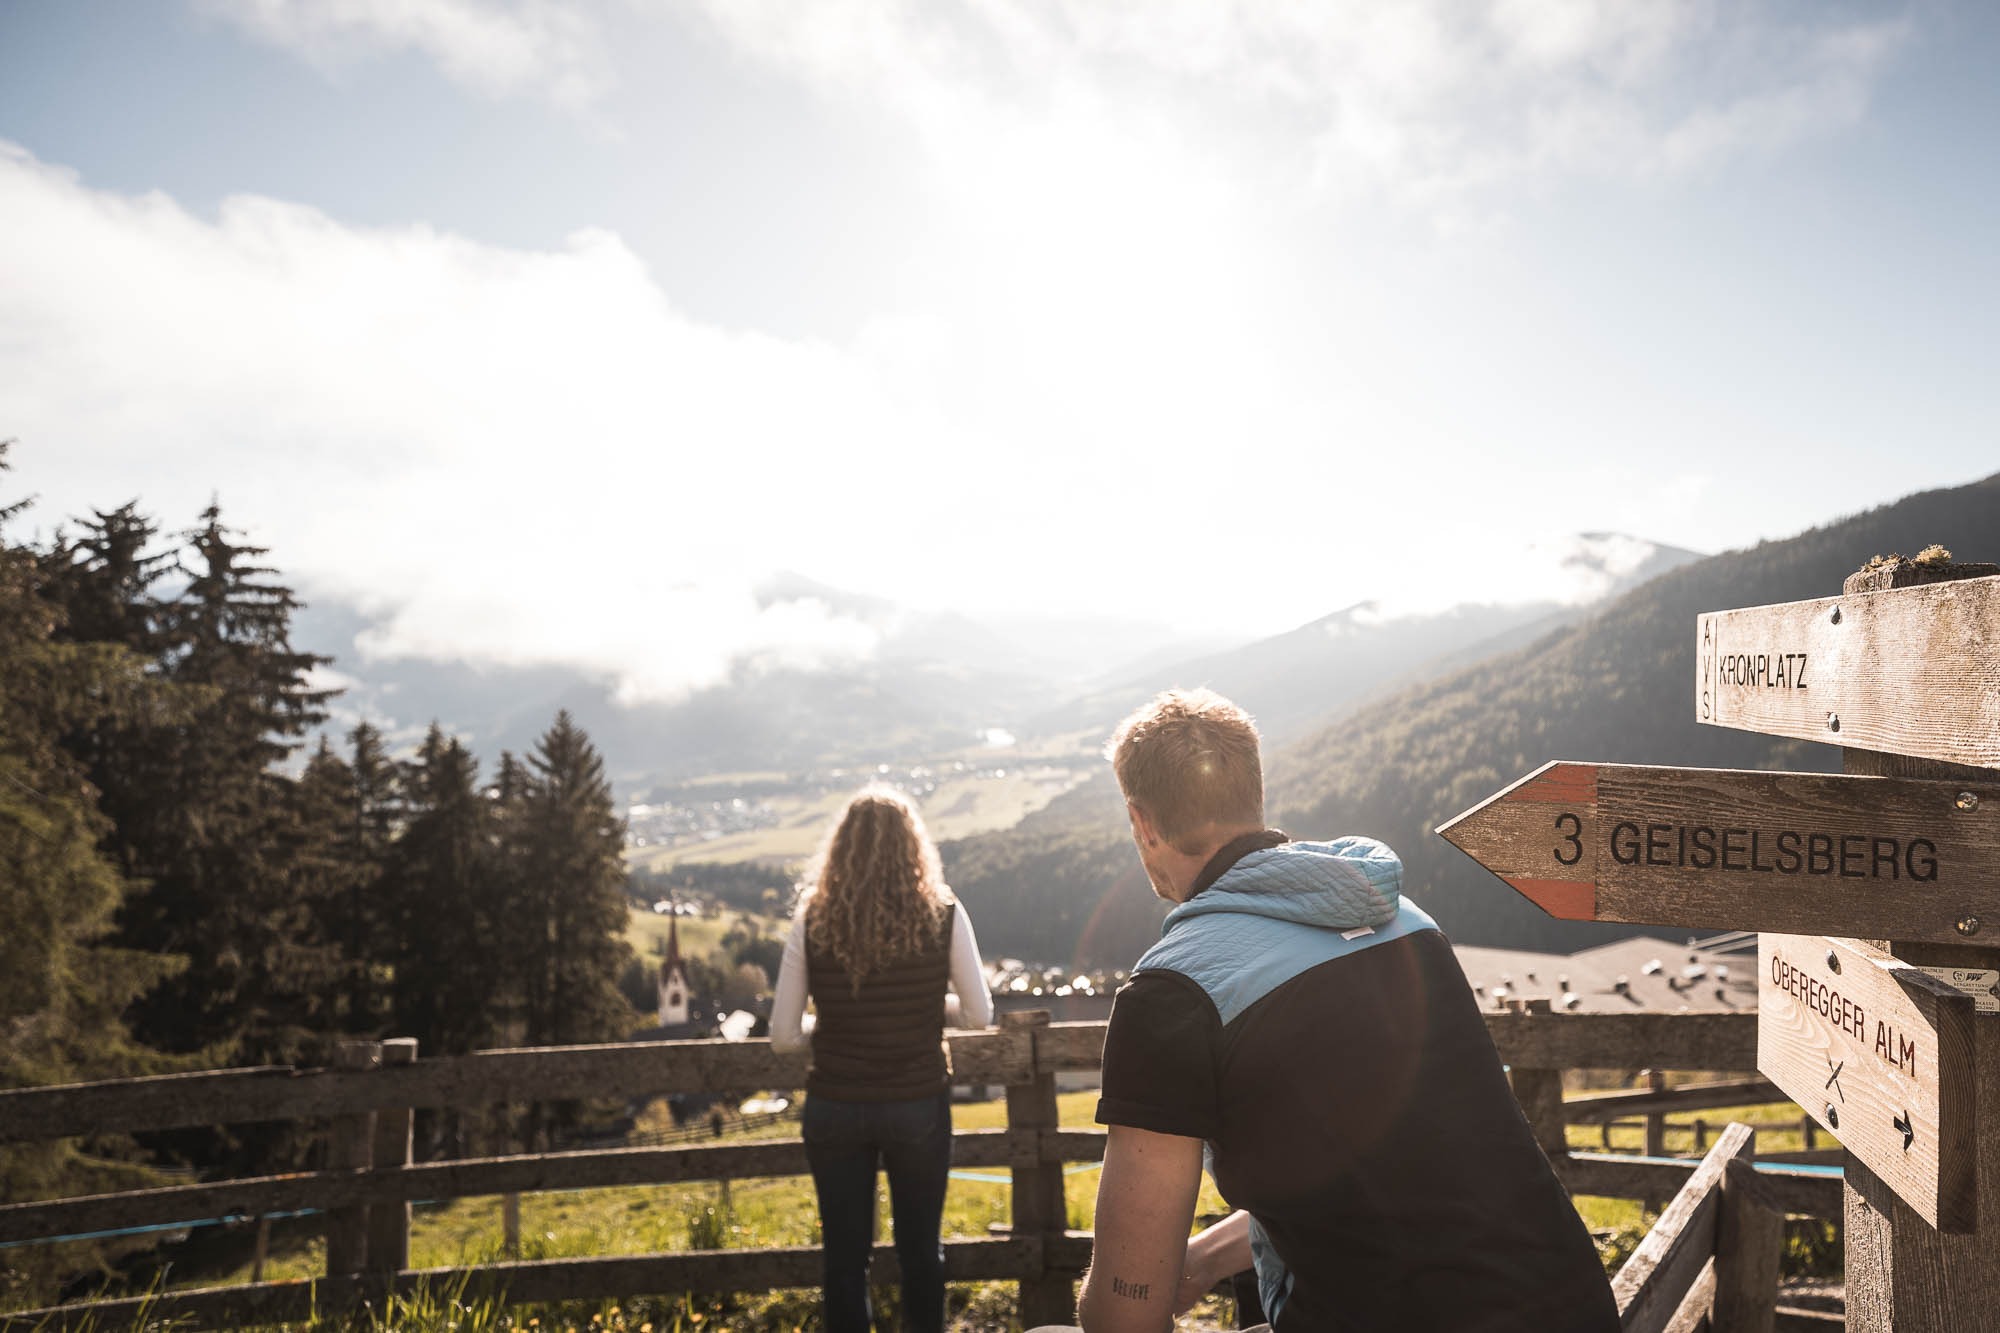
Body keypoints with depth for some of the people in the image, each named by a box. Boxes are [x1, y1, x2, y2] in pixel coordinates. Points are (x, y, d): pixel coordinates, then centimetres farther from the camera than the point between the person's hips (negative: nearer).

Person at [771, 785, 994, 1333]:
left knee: (844, 1253, 15)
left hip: (835, 1110, 0)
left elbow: (784, 1034, -8)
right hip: (920, 1107, 0)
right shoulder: (943, 916, -11)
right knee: (920, 1248, 18)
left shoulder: (812, 920, -9)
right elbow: (978, 1015, -4)